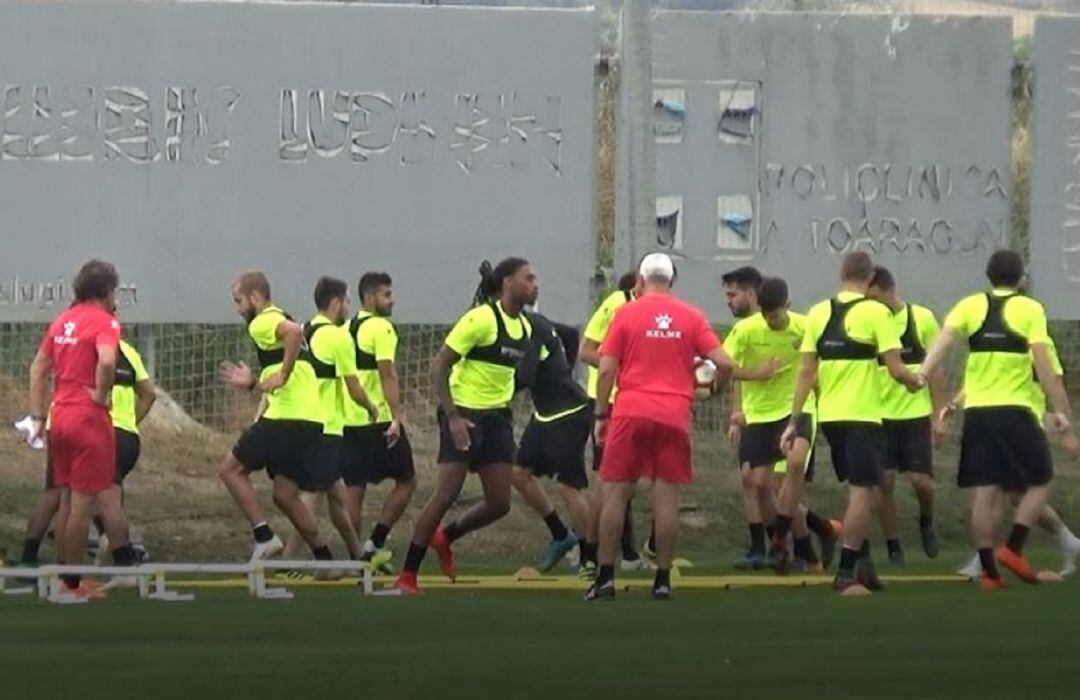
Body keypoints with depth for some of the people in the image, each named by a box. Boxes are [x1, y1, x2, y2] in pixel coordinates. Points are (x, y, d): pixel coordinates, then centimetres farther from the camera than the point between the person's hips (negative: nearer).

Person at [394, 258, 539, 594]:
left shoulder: (525, 327, 9)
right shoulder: (481, 319, -15)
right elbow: (438, 367, -15)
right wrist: (452, 416, -21)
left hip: (497, 418, 7)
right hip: (464, 415, -7)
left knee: (500, 503, 1)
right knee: (446, 494, -11)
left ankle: (445, 538, 28)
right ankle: (407, 575, -3)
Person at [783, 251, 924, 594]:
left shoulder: (819, 313, 5)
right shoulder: (875, 312, -9)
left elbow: (807, 372, 4)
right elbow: (896, 369, -12)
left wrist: (794, 421, 7)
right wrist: (915, 381, 10)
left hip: (828, 414, 5)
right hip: (862, 413, -5)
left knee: (857, 486, 19)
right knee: (862, 489, 0)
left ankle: (862, 561, 17)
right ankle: (846, 571, -3)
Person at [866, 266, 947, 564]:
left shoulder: (922, 318, -4)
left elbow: (936, 370, 1)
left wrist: (938, 416, -2)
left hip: (916, 413, -2)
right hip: (879, 415, 2)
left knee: (921, 480, -8)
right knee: (883, 482, -3)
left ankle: (926, 522, 23)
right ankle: (893, 548, 9)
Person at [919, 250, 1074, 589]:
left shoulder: (970, 306, 7)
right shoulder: (1030, 310, -1)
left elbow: (944, 340, -10)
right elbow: (1043, 365, -8)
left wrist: (922, 374, -23)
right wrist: (1059, 411, -4)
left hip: (976, 409, 4)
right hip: (1014, 409, -3)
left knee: (986, 491, 5)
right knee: (1038, 482, 10)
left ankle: (989, 570, 4)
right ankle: (1013, 548, -6)